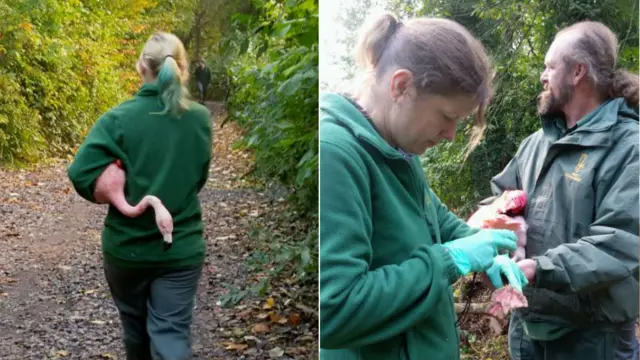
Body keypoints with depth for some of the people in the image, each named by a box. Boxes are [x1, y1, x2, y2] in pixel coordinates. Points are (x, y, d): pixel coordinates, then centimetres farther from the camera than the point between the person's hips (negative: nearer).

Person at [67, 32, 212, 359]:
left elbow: (81, 175, -19)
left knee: (135, 326, 22)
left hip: (126, 246, 0)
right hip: (182, 247, 1)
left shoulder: (119, 118, -12)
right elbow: (198, 177, 4)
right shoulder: (201, 118, -4)